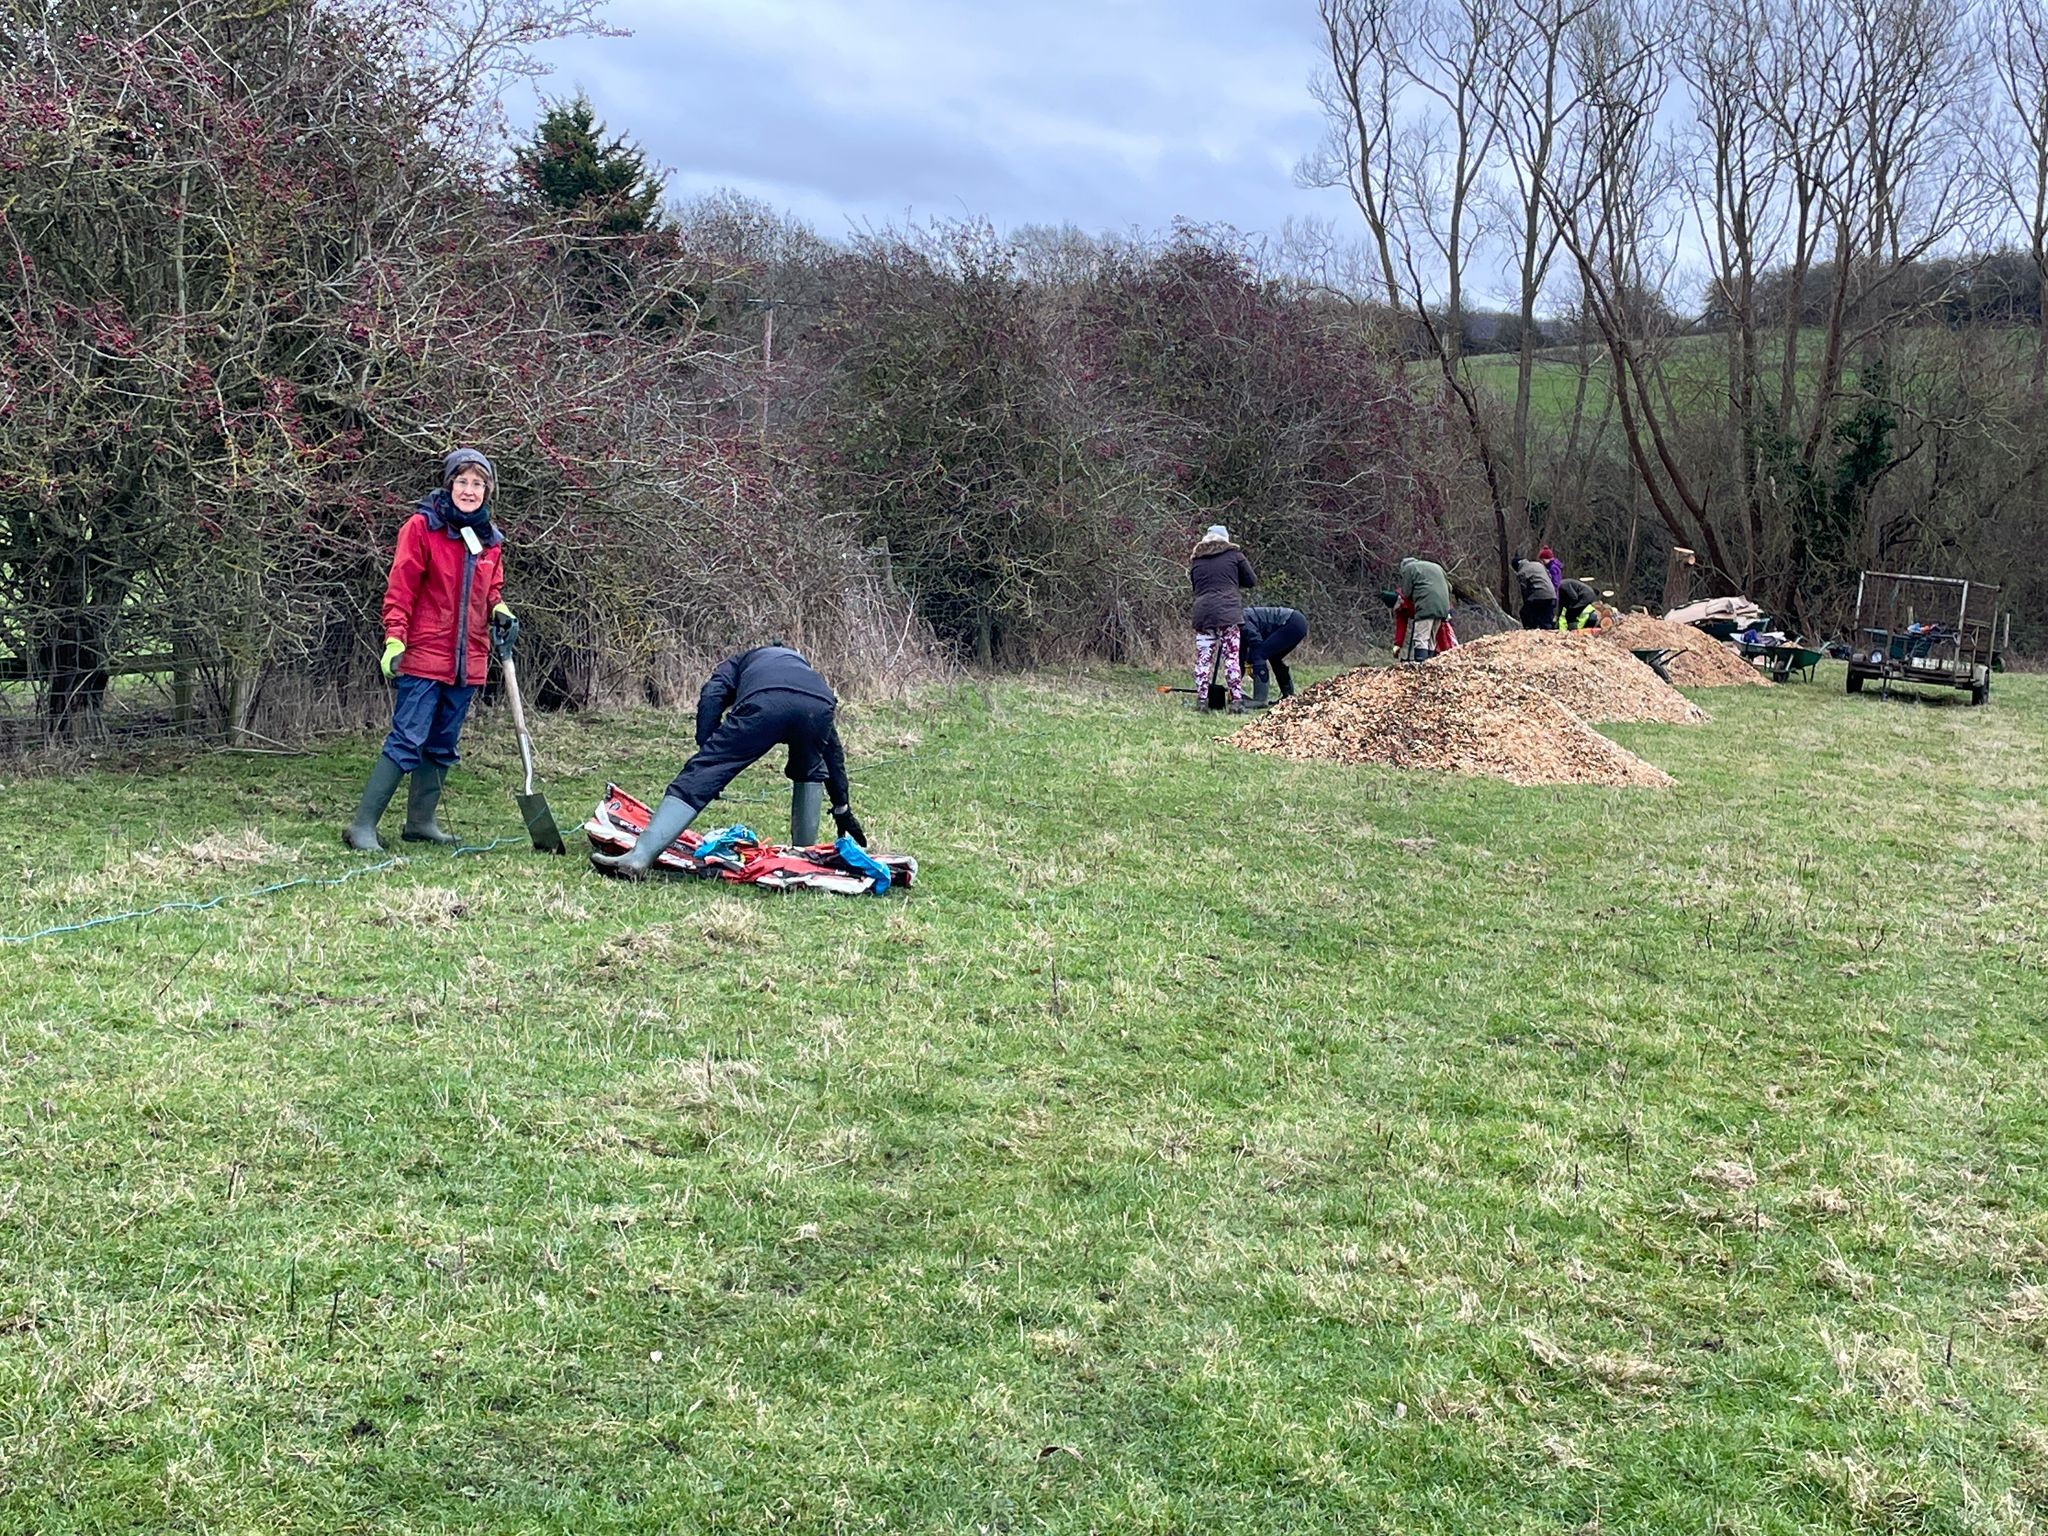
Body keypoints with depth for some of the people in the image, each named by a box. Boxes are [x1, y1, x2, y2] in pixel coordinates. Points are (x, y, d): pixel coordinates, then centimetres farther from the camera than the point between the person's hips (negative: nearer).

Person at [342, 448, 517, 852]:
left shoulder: (490, 539, 13)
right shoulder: (422, 527, -5)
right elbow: (400, 589, -9)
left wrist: (499, 611, 3)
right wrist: (395, 640, -18)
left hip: (467, 662, 6)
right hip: (424, 656, -6)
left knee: (443, 745, 12)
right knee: (407, 741, -11)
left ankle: (421, 821, 22)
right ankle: (362, 825, -8)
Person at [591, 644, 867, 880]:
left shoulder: (737, 663, 41)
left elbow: (712, 696, 15)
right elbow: (834, 748, 47)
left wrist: (706, 752, 15)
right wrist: (842, 809, 52)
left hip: (764, 702, -3)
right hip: (819, 704, 3)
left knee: (700, 776, -3)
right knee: (809, 774, 34)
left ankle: (639, 858, -12)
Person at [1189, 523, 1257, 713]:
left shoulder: (1195, 560, 19)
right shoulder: (1234, 555, 9)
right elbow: (1252, 581, 11)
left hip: (1202, 612, 3)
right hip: (1228, 612, -3)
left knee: (1203, 659, 7)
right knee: (1232, 658, -2)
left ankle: (1201, 700, 4)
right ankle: (1236, 700, -5)